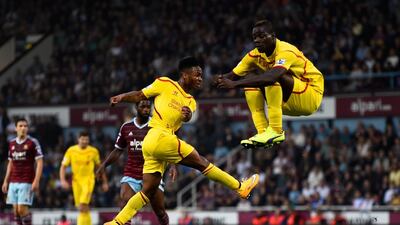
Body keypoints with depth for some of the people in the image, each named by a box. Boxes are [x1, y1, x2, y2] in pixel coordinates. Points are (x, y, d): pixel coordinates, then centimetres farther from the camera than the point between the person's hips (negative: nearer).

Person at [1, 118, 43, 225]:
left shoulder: (33, 142, -5)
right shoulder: (12, 143, 11)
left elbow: (40, 162, -8)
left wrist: (36, 181, -16)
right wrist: (6, 181, 15)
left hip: (26, 182, -5)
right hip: (13, 182, 5)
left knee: (22, 208, -13)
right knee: (15, 209, 3)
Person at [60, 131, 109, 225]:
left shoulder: (93, 151, -3)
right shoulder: (71, 150, -2)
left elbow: (99, 167, 10)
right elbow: (63, 166, 0)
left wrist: (105, 182, 13)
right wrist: (63, 180, -14)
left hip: (88, 179, -2)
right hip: (76, 180, 2)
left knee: (82, 207, -20)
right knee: (84, 209, 8)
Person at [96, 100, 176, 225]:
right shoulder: (126, 127, 7)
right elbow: (118, 151, 18)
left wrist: (173, 165, -19)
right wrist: (104, 165, 7)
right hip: (131, 174, 1)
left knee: (160, 212, 3)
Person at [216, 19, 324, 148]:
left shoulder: (285, 52, -25)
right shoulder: (256, 54, -1)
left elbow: (272, 77, -44)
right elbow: (234, 75, -4)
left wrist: (235, 84, -48)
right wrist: (223, 80, -31)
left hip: (311, 96, -8)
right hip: (288, 102, 8)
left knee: (273, 76, -30)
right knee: (251, 77, -8)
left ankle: (276, 131, -30)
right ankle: (263, 132, -16)